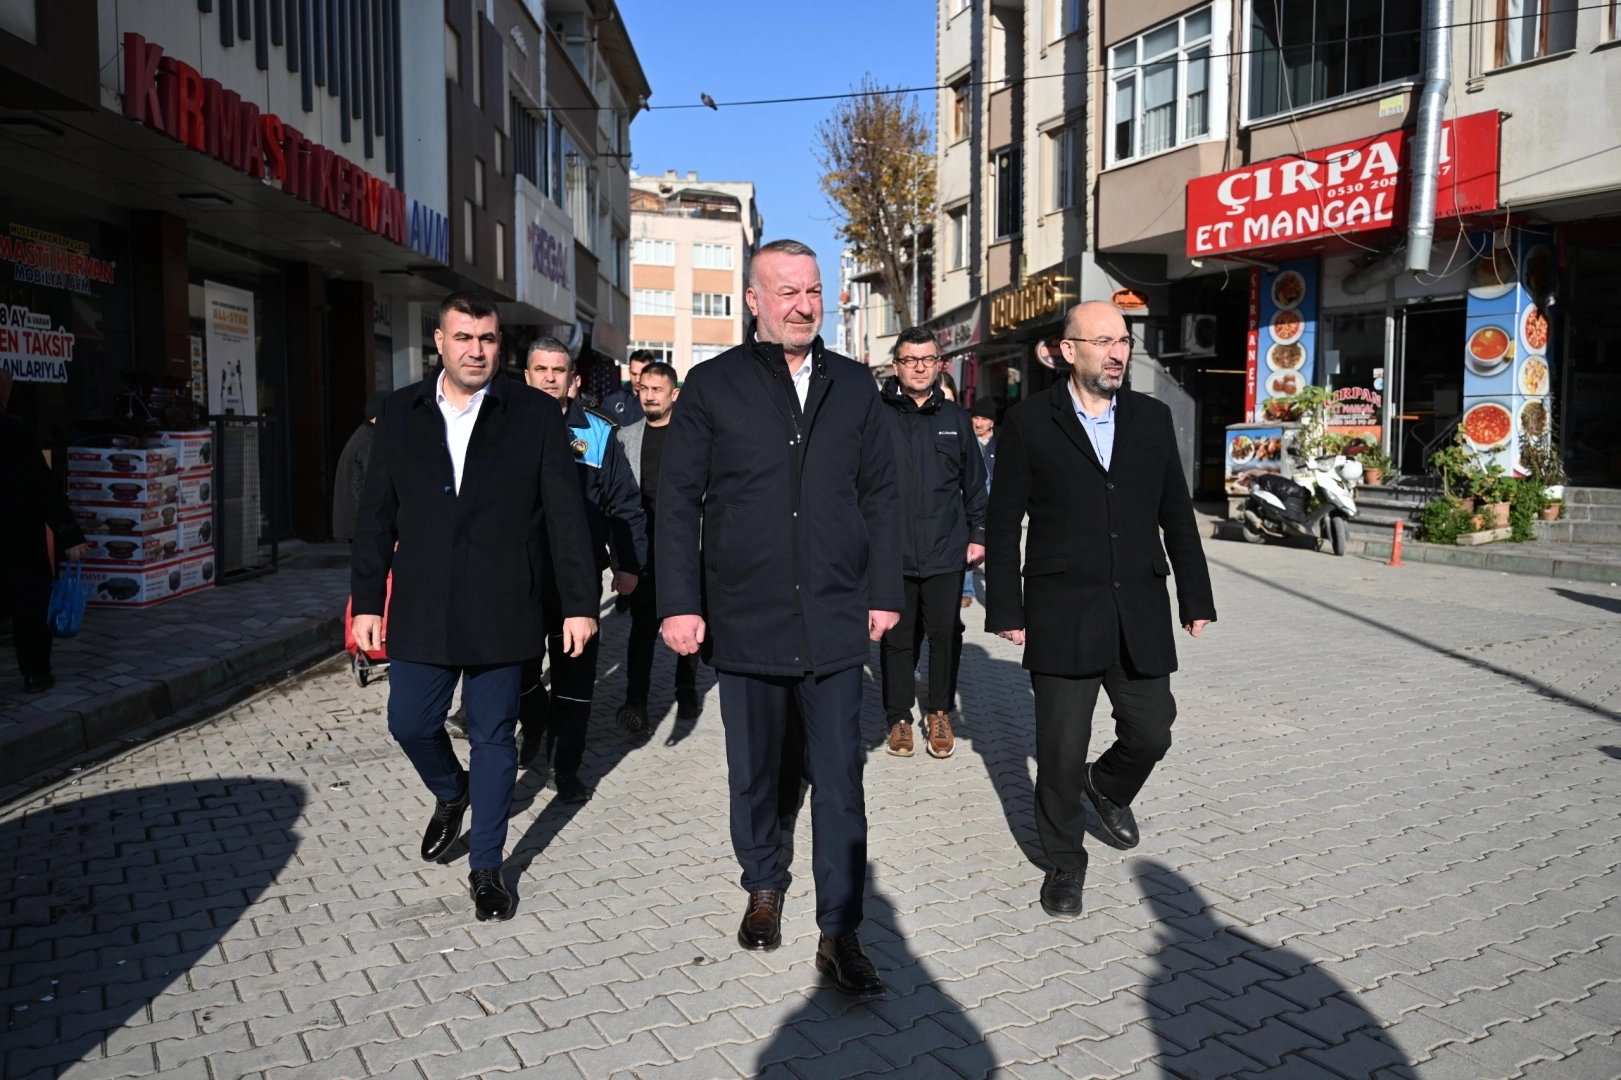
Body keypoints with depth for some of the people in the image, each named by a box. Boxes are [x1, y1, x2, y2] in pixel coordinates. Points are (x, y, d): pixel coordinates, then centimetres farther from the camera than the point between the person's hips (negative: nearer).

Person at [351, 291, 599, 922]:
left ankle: (486, 867, 21)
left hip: (501, 611, -2)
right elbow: (377, 515, 9)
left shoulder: (535, 414, -2)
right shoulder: (401, 414, 7)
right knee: (410, 724, 8)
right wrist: (367, 601, 5)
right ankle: (451, 794, 42)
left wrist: (579, 603, -6)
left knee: (493, 736, 5)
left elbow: (565, 514, -3)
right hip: (422, 610, 3)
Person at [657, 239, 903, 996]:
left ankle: (839, 932, 12)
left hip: (836, 617, 1)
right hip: (745, 616, -1)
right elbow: (678, 500, -1)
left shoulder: (854, 386, 7)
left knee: (840, 777, 2)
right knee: (752, 769, 15)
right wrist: (680, 603, -7)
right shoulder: (712, 386, 0)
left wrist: (884, 593, 3)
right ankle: (763, 887, 37)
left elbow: (880, 495, 9)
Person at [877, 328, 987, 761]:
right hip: (892, 552, -2)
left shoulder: (955, 417, 8)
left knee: (944, 634, 8)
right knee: (896, 637, 7)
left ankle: (938, 713, 24)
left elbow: (974, 482, 13)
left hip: (946, 551, 2)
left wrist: (978, 534, 10)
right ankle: (899, 717, 21)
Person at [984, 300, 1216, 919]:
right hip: (1062, 617, -3)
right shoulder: (1028, 423, -2)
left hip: (1140, 616, 4)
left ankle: (1109, 788, 42)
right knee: (1061, 750, 3)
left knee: (1151, 733, 8)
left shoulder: (1152, 419, 9)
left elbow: (1177, 514, 12)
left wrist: (1195, 597, 10)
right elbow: (1003, 525, -2)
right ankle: (1064, 863, 25)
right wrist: (1006, 609, -6)